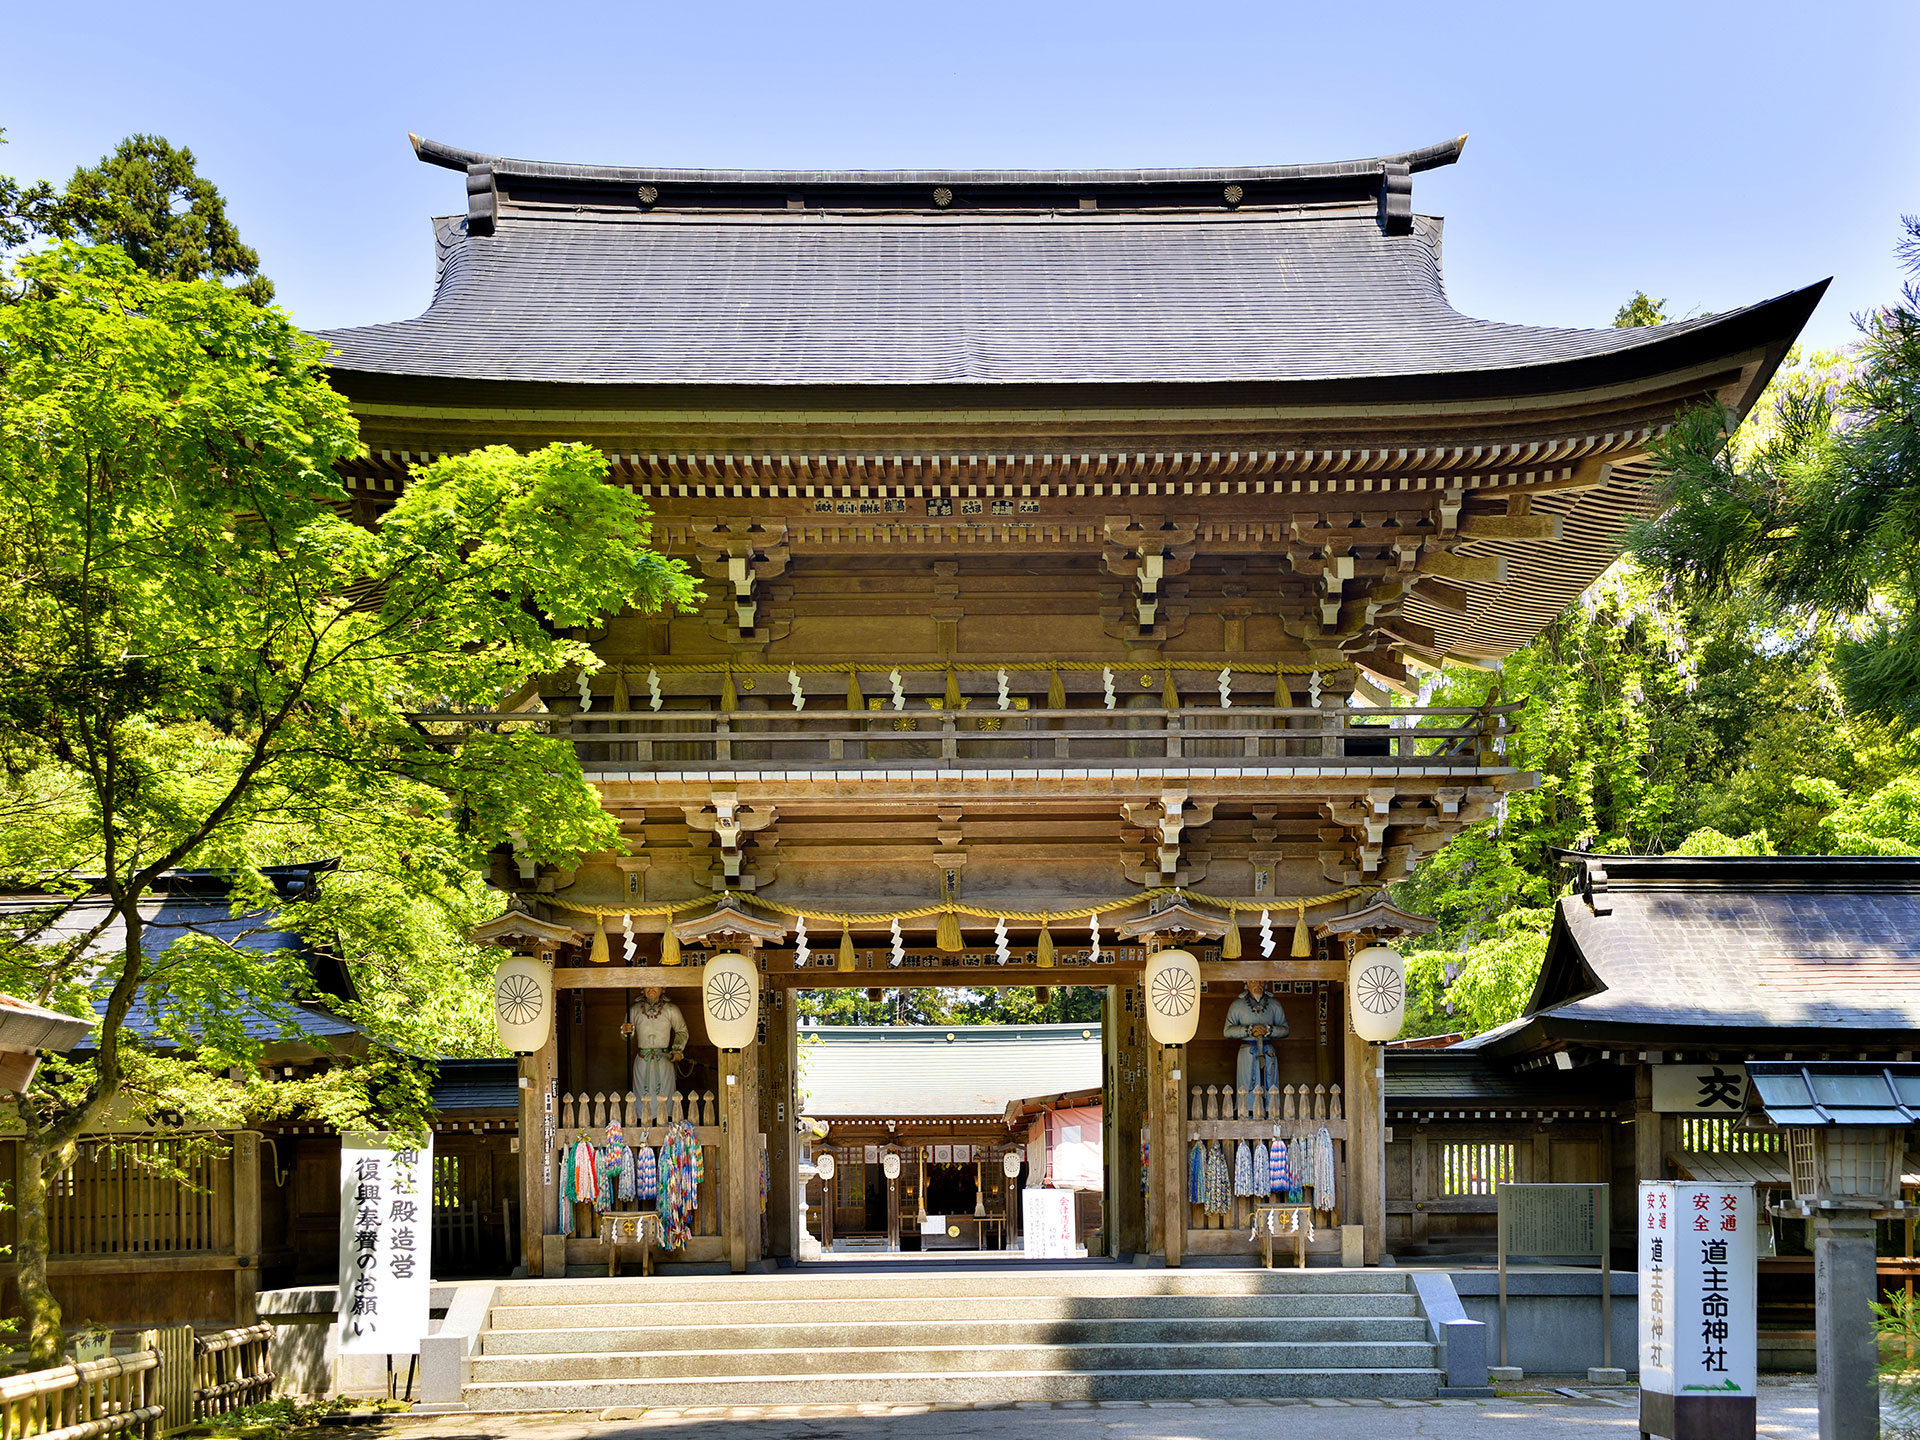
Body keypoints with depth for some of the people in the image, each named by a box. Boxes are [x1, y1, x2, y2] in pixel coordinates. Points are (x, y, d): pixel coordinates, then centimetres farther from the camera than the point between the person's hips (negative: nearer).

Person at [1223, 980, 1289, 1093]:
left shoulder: (1274, 1005, 12)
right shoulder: (1237, 1006, 6)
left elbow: (1284, 1029, 9)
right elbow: (1228, 1031, -1)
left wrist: (1268, 1030, -11)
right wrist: (1249, 1029, -15)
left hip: (1268, 1054, 2)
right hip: (1247, 1053, -1)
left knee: (1270, 1091, -4)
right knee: (1247, 1090, -8)